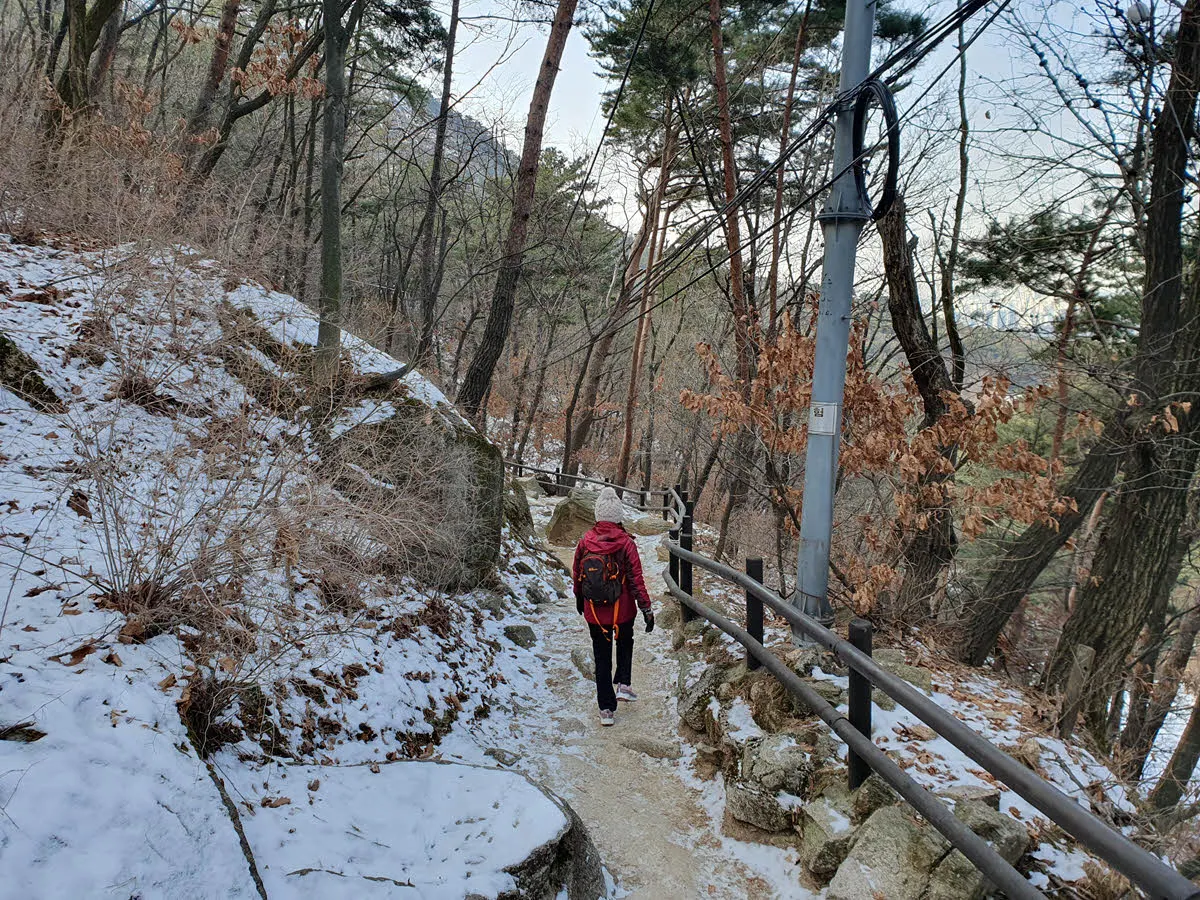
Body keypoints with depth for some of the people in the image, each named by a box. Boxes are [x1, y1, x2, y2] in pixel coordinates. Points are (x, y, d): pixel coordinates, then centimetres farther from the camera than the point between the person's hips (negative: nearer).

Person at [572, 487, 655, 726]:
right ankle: (623, 684, 17)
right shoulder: (625, 542, -13)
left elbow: (576, 574, 6)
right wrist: (646, 608, -7)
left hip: (594, 611, 2)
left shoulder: (585, 541, -5)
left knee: (602, 657, 11)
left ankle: (606, 709, 13)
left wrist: (579, 600, 22)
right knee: (625, 644, 29)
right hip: (622, 609, -1)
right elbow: (636, 577, -13)